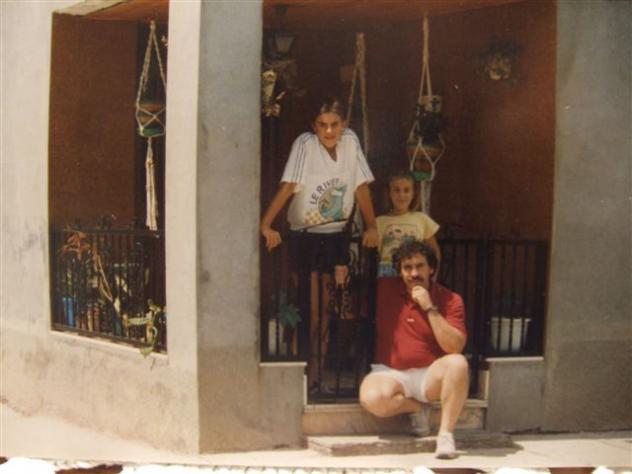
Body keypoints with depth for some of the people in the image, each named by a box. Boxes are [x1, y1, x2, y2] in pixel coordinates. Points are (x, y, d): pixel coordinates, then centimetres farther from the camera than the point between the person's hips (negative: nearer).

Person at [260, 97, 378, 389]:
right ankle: (313, 371, 7)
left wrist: (371, 226, -1)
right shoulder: (305, 145, -17)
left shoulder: (351, 142, -5)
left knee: (333, 304, 4)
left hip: (337, 234, 4)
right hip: (305, 235, -4)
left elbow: (361, 186, 1)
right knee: (316, 308, -5)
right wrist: (266, 225, -32)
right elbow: (288, 187, -24)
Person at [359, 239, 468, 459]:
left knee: (458, 363, -34)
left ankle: (445, 433, -26)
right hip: (390, 374, 1)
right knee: (372, 398, -34)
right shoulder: (386, 291, 3)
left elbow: (455, 347, -14)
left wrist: (430, 308, -18)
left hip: (430, 375, -1)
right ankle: (417, 408, -2)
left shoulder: (450, 300, -2)